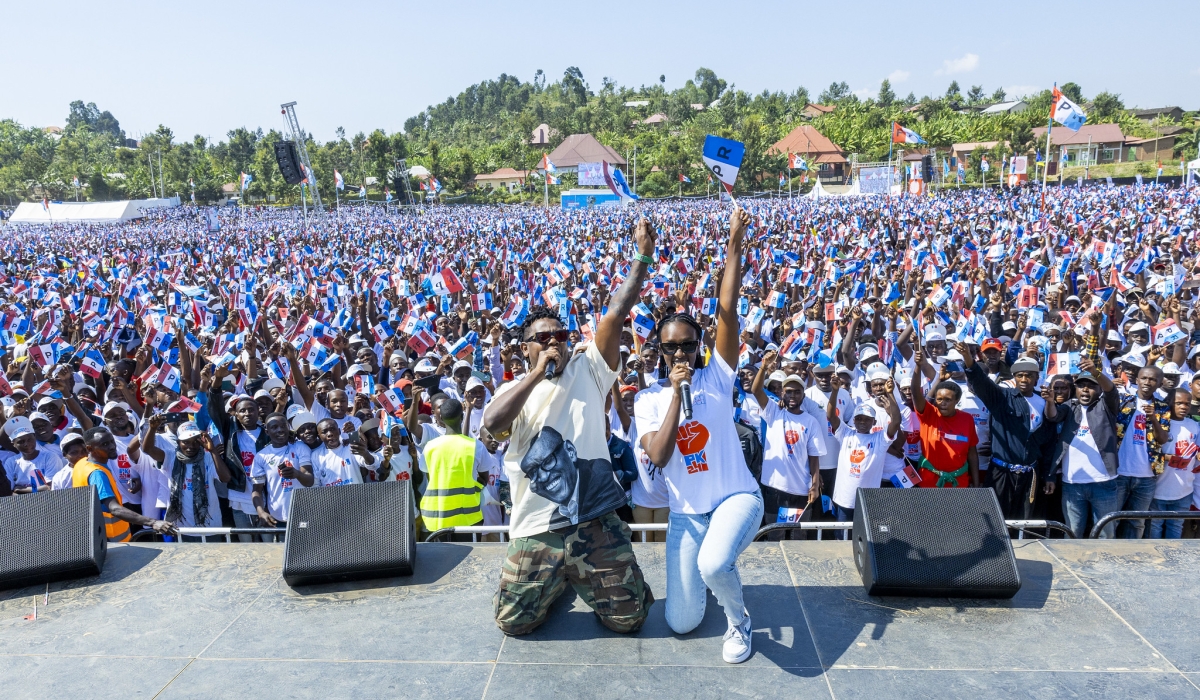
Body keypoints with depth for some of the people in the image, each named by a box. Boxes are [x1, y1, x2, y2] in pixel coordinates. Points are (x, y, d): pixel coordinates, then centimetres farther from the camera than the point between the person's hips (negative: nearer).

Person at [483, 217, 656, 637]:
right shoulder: (514, 390, 3)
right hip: (537, 530, 0)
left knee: (628, 619, 4)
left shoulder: (587, 371, 4)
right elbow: (492, 424, -19)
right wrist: (537, 373, -20)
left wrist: (642, 258, -13)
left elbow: (615, 316, -6)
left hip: (596, 520, 0)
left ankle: (582, 579, 34)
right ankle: (558, 581, 35)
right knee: (513, 622, 6)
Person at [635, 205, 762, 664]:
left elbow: (728, 312, -15)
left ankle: (738, 620, 0)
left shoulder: (716, 378, -5)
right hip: (685, 513, 3)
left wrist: (734, 245, -22)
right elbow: (658, 457, -18)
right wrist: (676, 393, -23)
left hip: (736, 496, -3)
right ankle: (714, 565, 35)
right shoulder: (647, 399, -1)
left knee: (713, 564, -35)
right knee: (681, 624, 4)